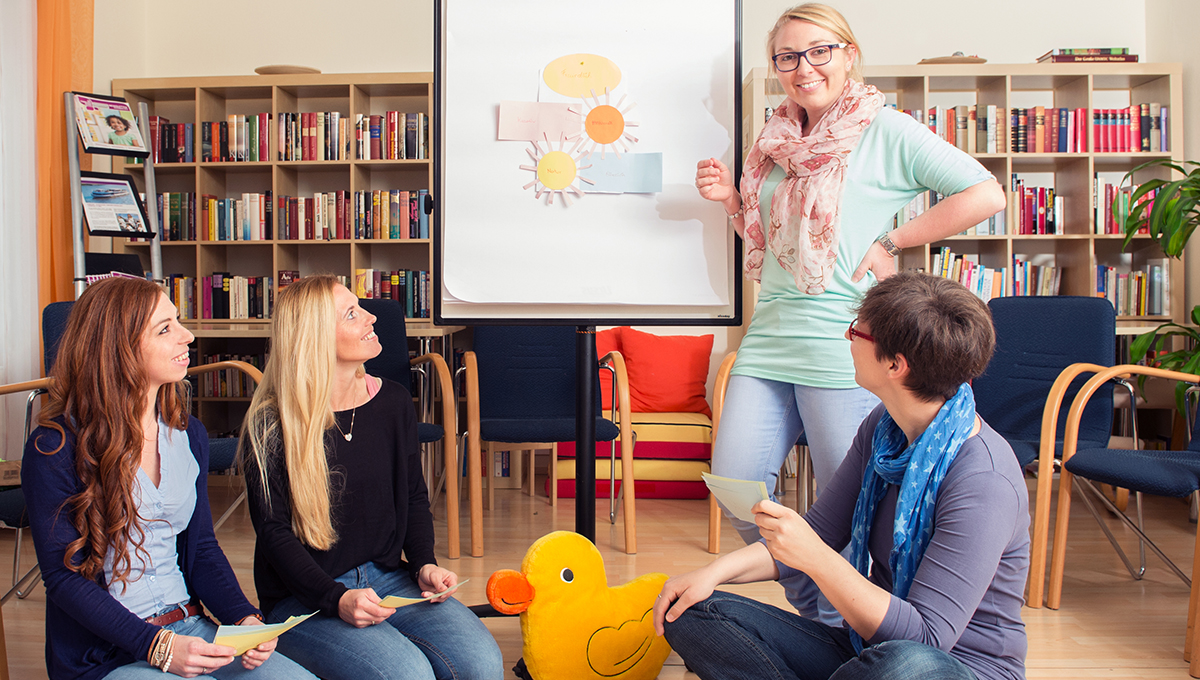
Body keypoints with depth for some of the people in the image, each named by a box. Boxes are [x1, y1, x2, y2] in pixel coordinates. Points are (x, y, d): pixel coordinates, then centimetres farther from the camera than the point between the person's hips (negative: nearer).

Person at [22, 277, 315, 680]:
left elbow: (201, 547, 11)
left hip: (190, 627, 5)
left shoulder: (189, 435, 8)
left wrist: (245, 617, -7)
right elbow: (63, 577, -10)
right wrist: (157, 647, -21)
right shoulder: (54, 450, -9)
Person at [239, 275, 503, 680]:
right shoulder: (270, 426, -9)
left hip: (387, 578, 4)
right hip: (302, 598, -4)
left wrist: (424, 564, -4)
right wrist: (337, 599, -23)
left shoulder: (394, 402, 4)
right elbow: (274, 532, -10)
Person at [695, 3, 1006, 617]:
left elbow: (985, 194, -9)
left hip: (842, 346, -6)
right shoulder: (778, 142, 16)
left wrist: (891, 242, -9)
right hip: (768, 337, 7)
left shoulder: (884, 130, -3)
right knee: (733, 486, 4)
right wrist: (732, 200, 7)